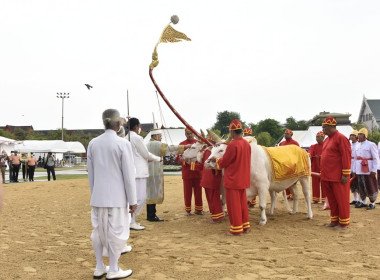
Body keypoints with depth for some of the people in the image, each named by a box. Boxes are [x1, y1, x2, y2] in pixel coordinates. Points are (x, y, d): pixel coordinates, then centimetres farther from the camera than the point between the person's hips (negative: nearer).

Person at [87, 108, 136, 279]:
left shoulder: (93, 143, 3)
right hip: (117, 197, -5)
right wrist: (132, 200, -4)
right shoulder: (122, 144, -12)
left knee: (99, 231, 14)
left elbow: (91, 173, 8)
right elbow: (129, 174, -10)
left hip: (98, 196, 5)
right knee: (116, 232, 5)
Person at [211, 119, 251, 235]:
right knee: (242, 202, 17)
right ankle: (245, 225, 25)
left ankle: (236, 229, 8)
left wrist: (216, 160, 8)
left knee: (233, 204, 2)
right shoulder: (247, 144, 4)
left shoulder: (232, 145, -21)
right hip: (243, 179, 8)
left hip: (232, 180, -8)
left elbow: (224, 162, -13)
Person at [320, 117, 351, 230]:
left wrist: (345, 174, -18)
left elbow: (346, 157, -16)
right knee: (332, 199, 14)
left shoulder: (341, 138, -12)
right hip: (327, 176, 8)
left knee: (341, 199, 2)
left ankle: (344, 223, 12)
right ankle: (334, 220, 25)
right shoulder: (327, 140, 14)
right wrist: (323, 173, 18)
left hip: (338, 177, -8)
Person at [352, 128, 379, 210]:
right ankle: (363, 202, 22)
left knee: (370, 187, -1)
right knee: (361, 187, 11)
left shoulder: (371, 145, -6)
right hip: (359, 171, 7)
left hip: (368, 170, -6)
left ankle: (372, 203, 10)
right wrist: (354, 170, 12)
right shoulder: (358, 146, 15)